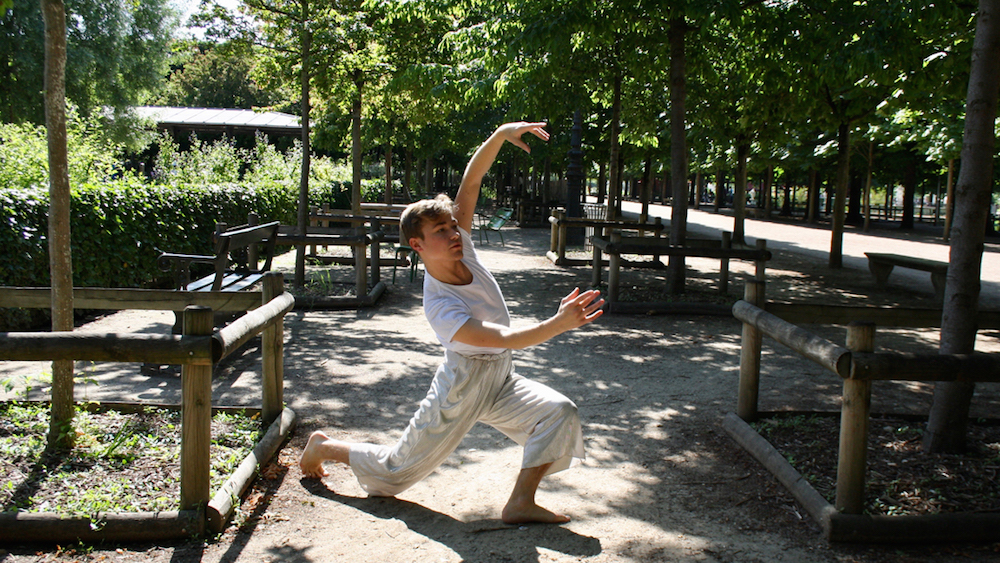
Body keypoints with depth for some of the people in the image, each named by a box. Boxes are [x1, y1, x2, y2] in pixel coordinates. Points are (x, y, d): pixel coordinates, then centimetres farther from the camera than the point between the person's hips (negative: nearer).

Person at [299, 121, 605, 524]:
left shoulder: (460, 248, -13)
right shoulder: (439, 306, -31)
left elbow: (471, 180, -16)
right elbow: (504, 339, -39)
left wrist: (501, 135, -28)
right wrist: (560, 323, -50)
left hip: (499, 381, 7)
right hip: (461, 387, -7)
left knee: (559, 413, -16)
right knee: (394, 470, 9)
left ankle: (521, 503, -7)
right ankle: (323, 446, 32)